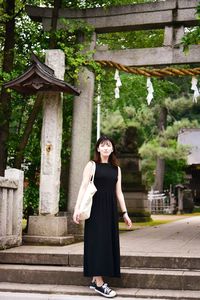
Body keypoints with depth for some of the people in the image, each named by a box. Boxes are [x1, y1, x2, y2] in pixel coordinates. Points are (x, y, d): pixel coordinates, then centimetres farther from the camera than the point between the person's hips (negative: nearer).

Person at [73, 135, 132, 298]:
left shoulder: (116, 168, 14)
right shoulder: (92, 165, 1)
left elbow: (119, 192, 15)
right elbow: (84, 186, -6)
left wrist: (125, 213, 12)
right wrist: (77, 208, -17)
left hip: (110, 209, 5)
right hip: (95, 207, -5)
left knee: (108, 242, 4)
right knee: (97, 241, -8)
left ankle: (95, 280, 12)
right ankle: (99, 283, -7)